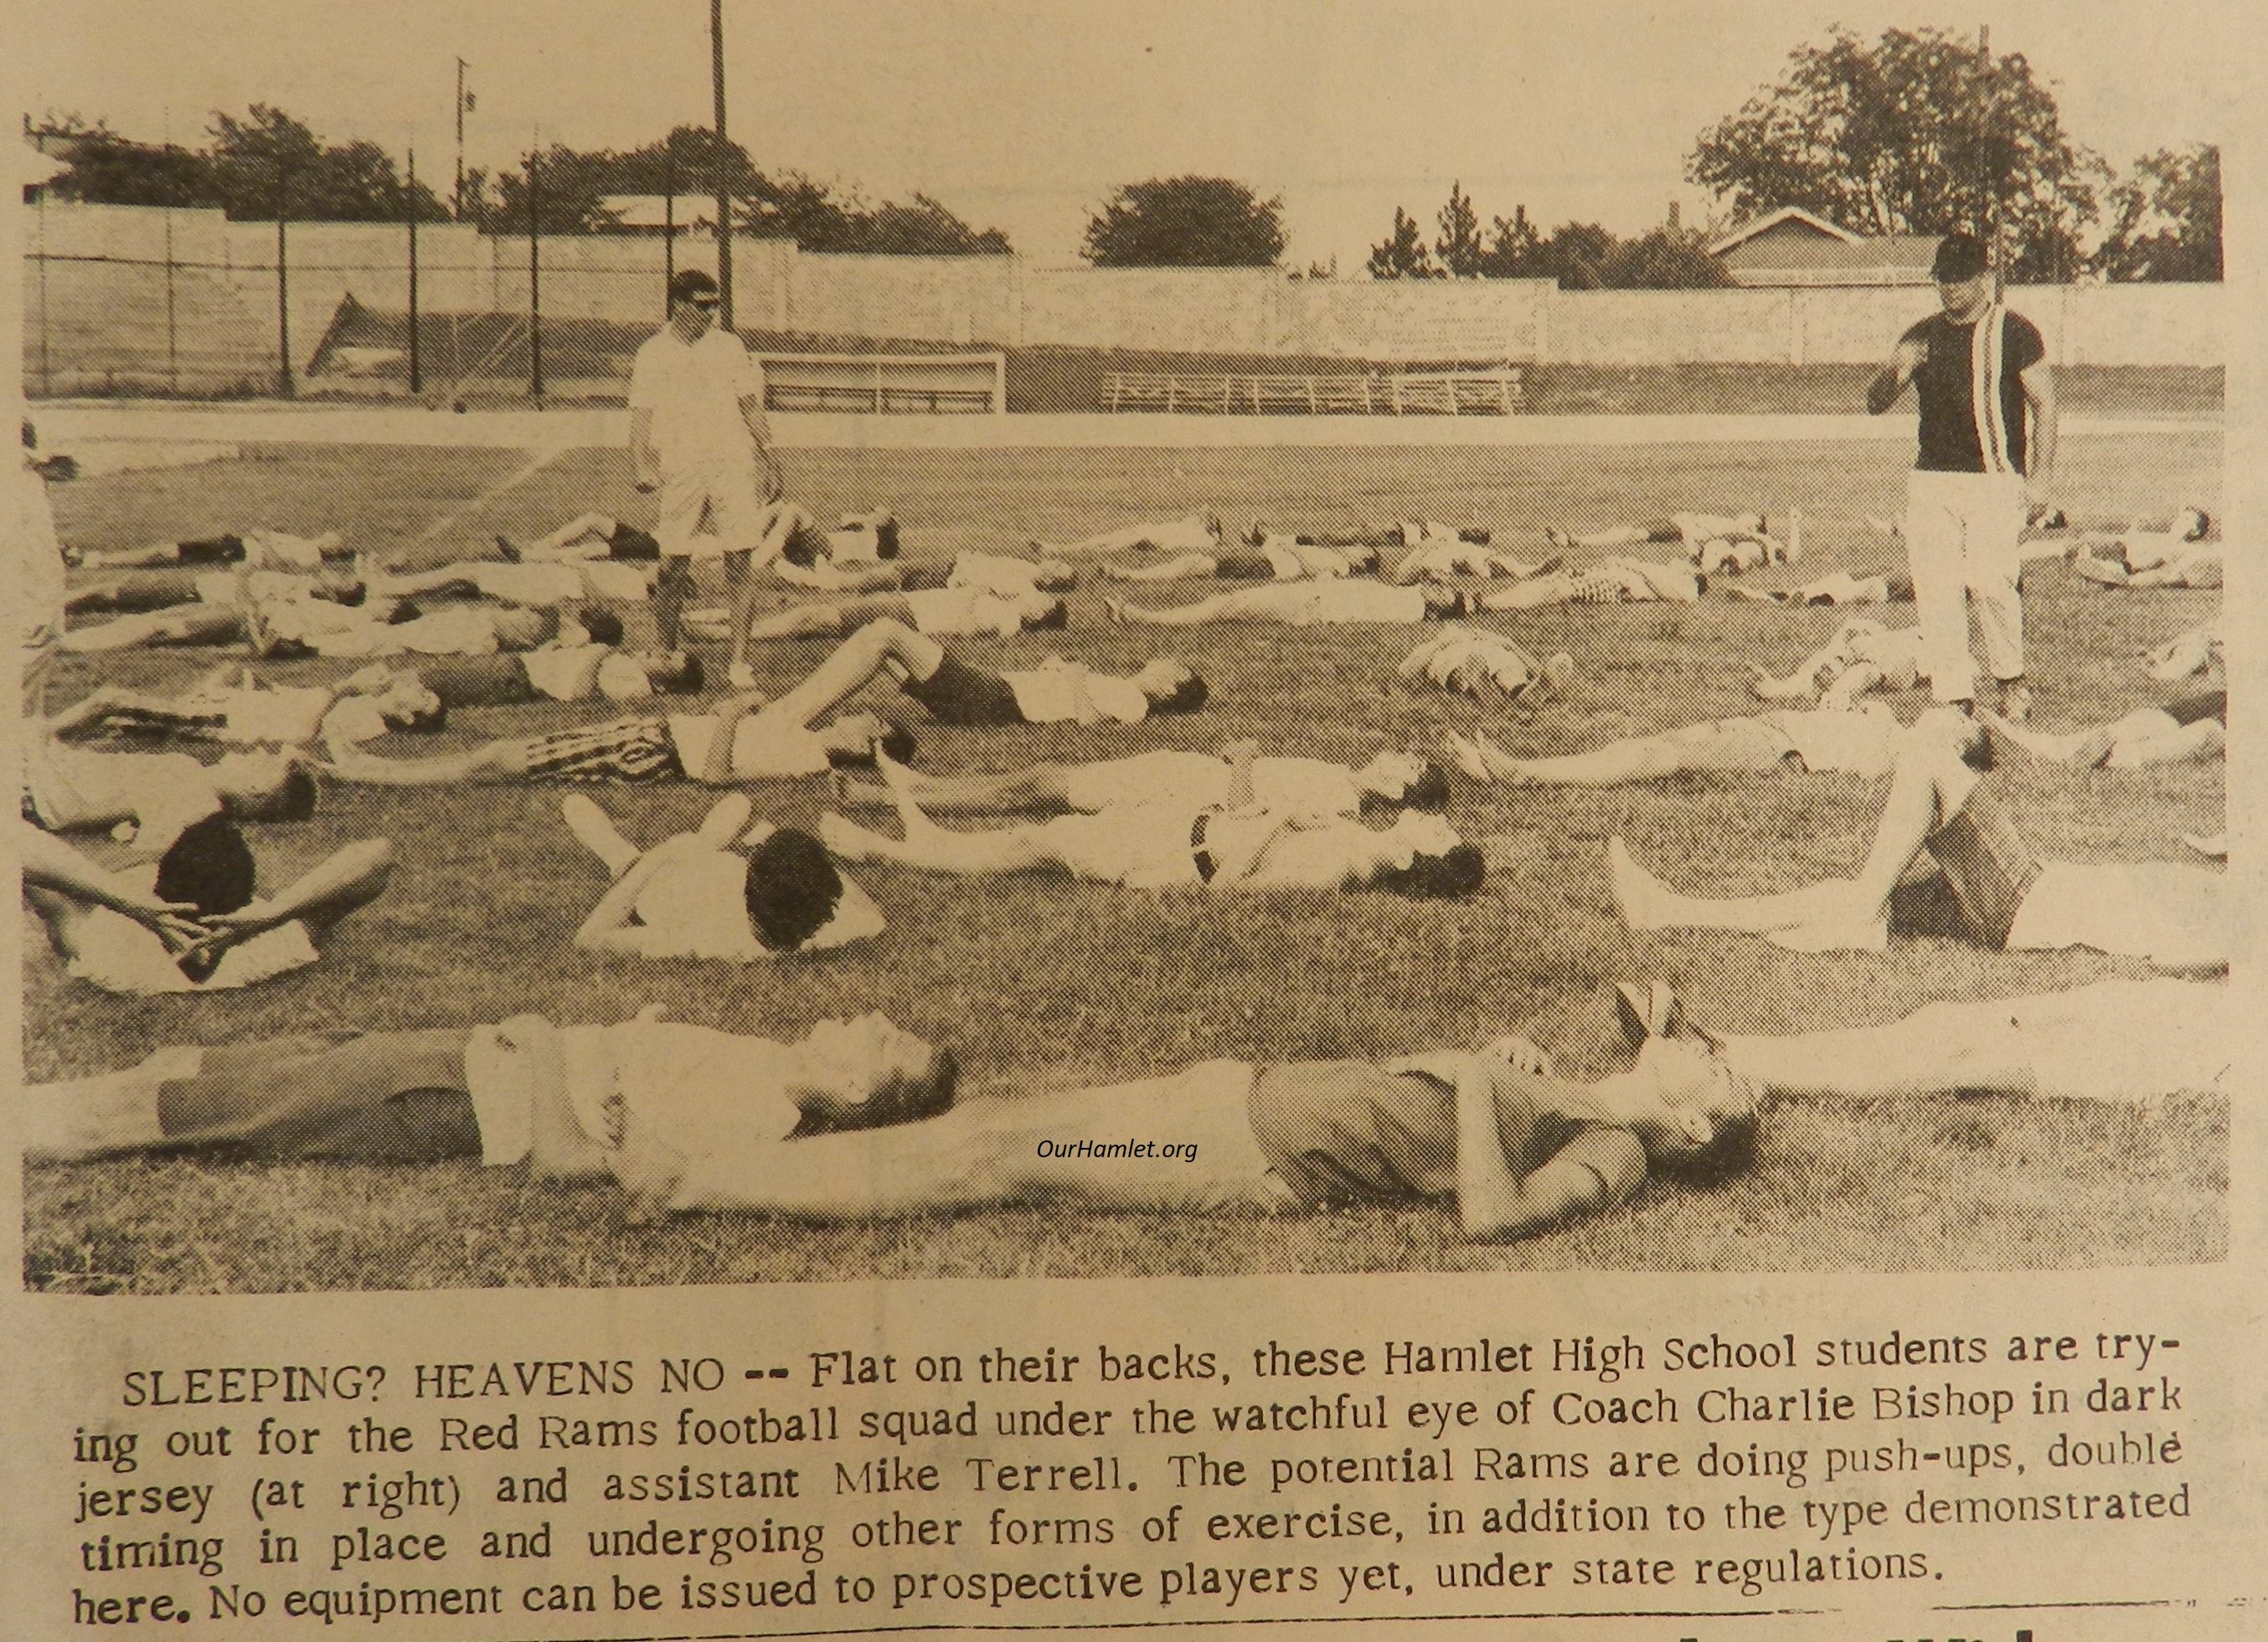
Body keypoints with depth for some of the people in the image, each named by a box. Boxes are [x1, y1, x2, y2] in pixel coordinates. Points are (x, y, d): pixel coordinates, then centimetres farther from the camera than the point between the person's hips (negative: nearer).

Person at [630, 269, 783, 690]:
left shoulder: (728, 347, 8)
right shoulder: (652, 354, 5)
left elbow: (751, 408, 13)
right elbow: (641, 416, 4)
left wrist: (767, 461, 9)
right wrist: (641, 465, -11)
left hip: (733, 467, 1)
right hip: (680, 472, -1)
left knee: (739, 566, -4)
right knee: (673, 569, 1)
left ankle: (740, 661, -2)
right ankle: (666, 656, 14)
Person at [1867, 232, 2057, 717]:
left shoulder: (2014, 332, 2)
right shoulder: (1922, 336, 13)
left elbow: (2043, 403, 3)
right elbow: (1876, 402, 10)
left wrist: (2042, 474, -6)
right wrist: (1895, 370, -13)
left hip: (1995, 481, -4)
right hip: (1931, 480, 4)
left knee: (1990, 582, -14)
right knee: (1934, 589, -2)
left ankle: (2010, 678, 6)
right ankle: (1954, 696, 2)